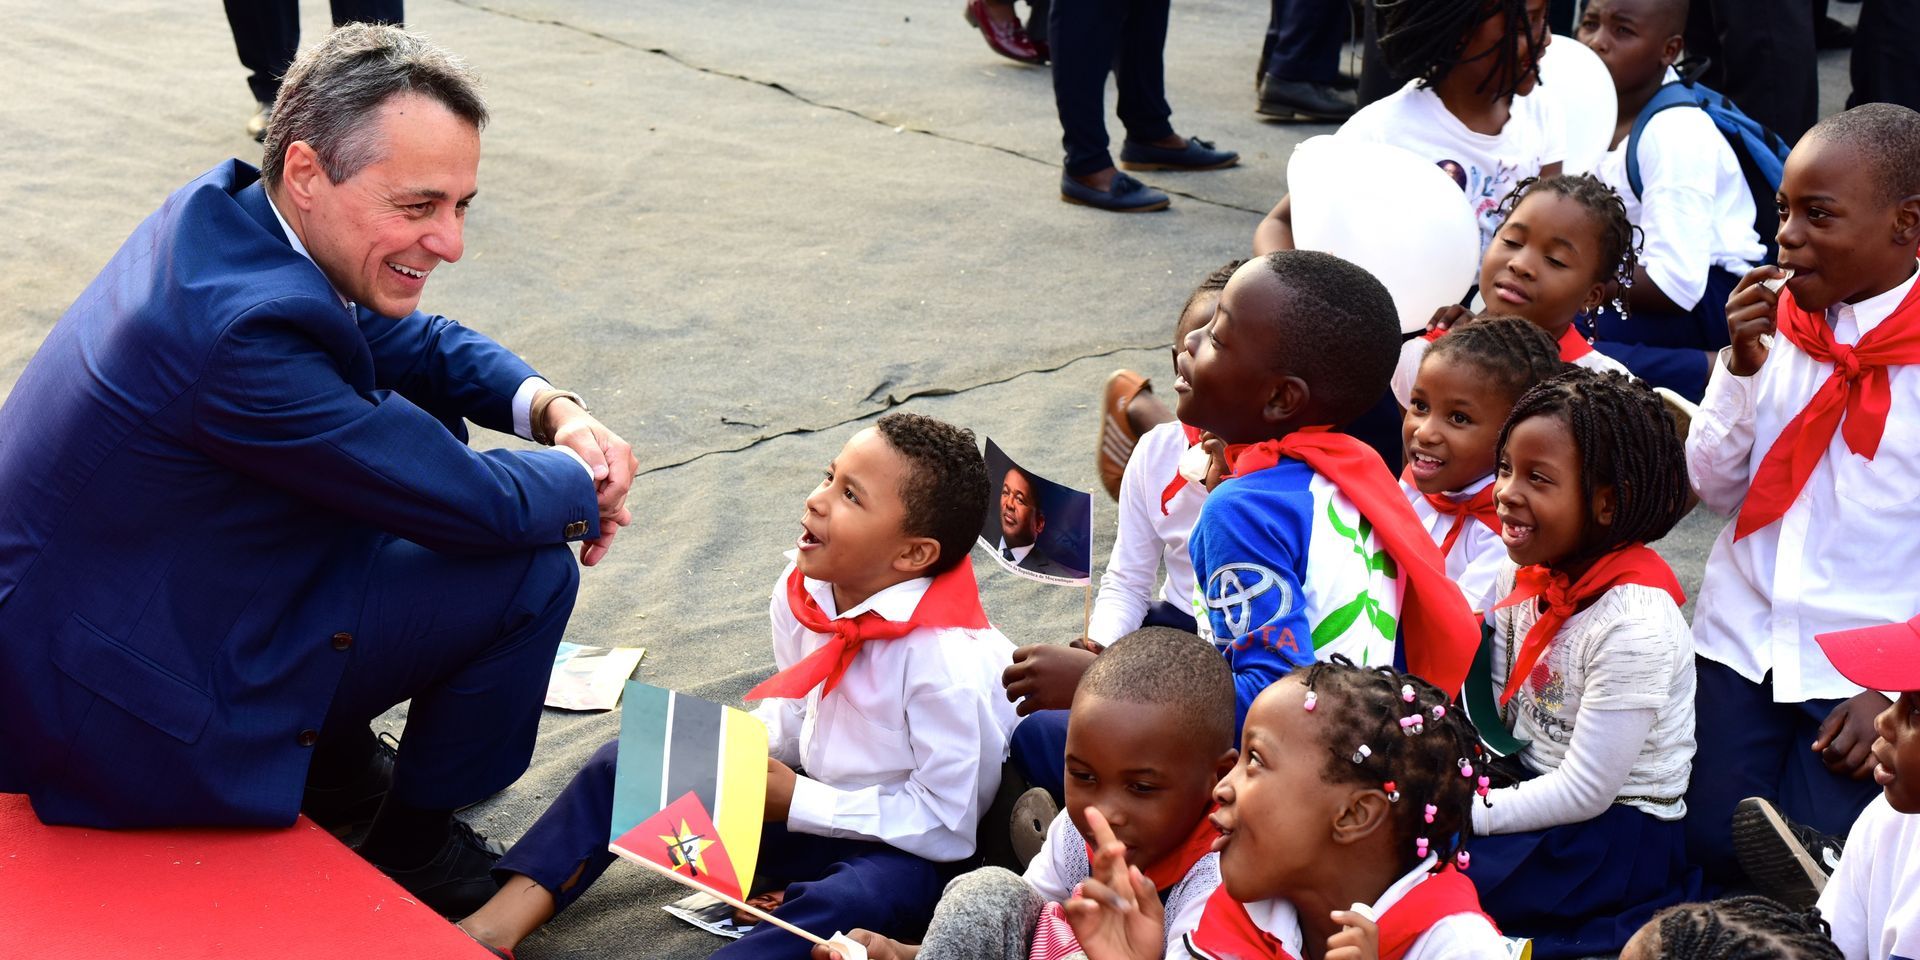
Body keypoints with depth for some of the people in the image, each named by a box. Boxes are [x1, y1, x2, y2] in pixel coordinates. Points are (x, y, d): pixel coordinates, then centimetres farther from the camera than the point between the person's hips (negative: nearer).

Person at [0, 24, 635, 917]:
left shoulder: (225, 209, -4)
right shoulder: (244, 324, -32)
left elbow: (413, 342, 12)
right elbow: (479, 506, -23)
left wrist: (554, 408, -4)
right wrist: (580, 480, -2)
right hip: (140, 721, -9)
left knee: (423, 418, 16)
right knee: (532, 571, -8)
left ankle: (337, 764, 27)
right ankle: (415, 845, 15)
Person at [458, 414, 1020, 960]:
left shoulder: (945, 662, -28)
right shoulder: (803, 590, -6)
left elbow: (948, 823, -24)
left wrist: (797, 801, -21)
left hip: (908, 852, -7)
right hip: (813, 799, 8)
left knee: (852, 901, -41)